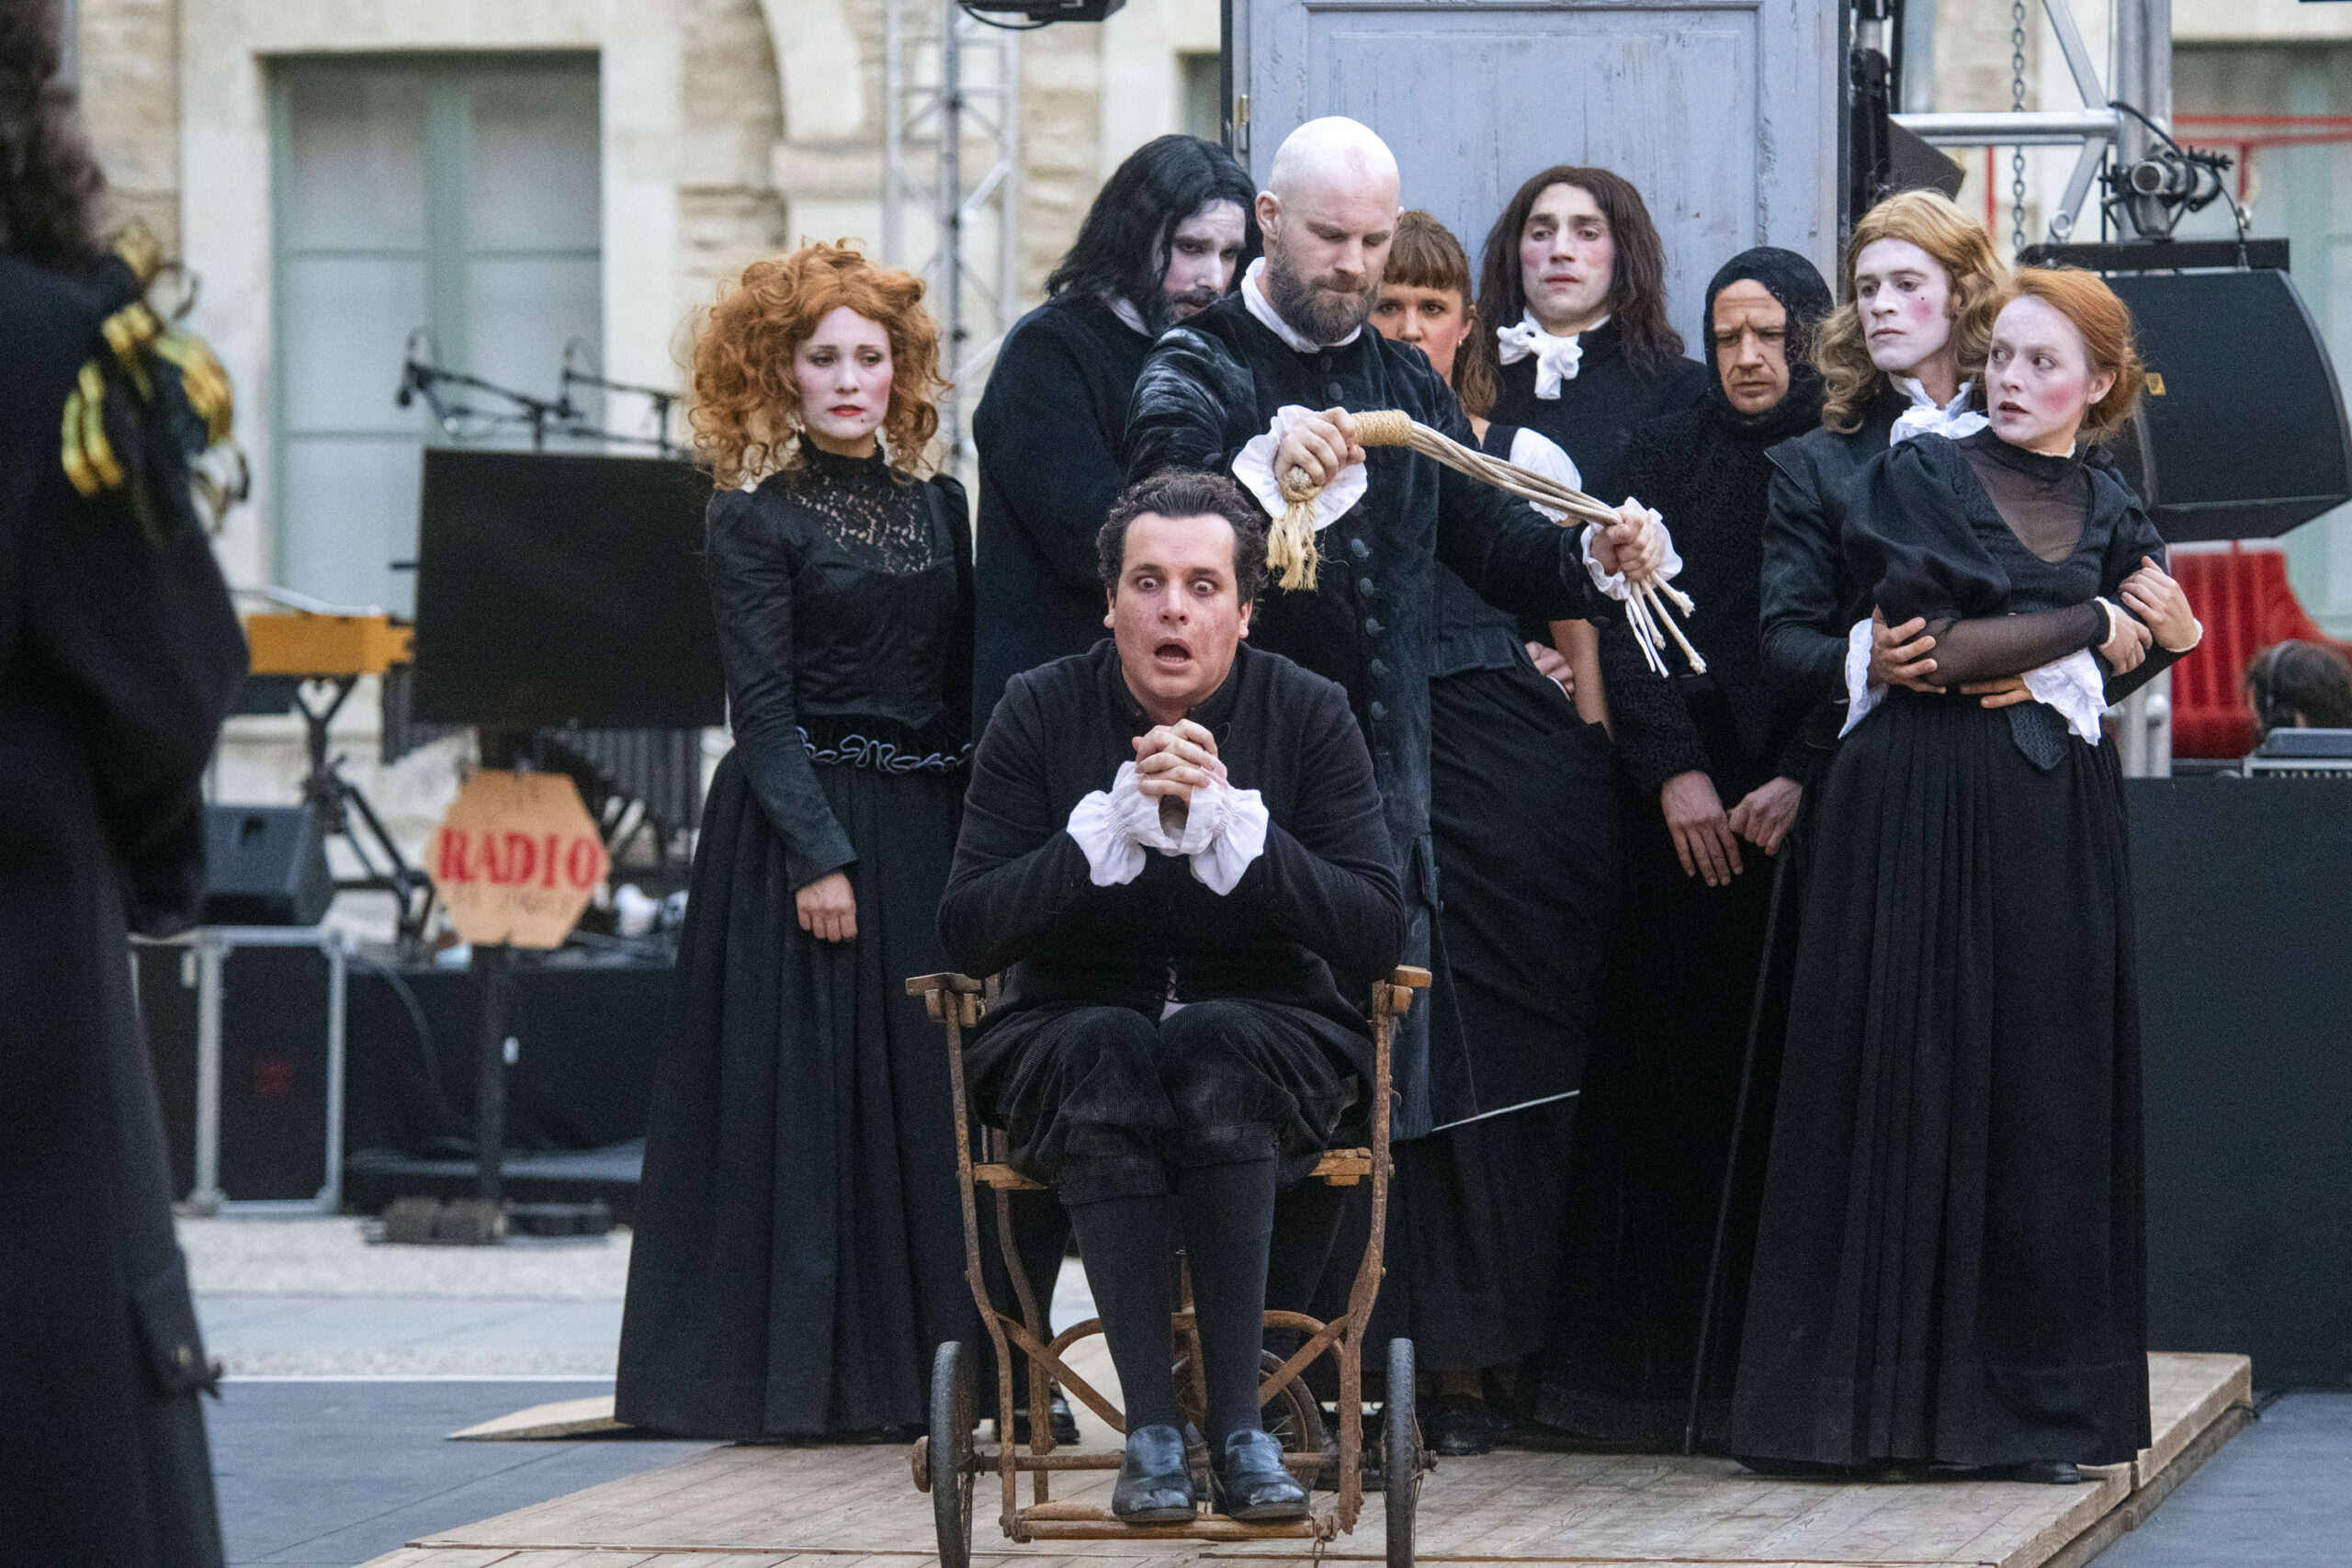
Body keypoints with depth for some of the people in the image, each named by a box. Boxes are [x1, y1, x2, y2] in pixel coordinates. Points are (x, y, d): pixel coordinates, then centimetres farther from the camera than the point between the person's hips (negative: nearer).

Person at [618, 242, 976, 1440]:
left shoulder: (937, 508, 12)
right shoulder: (754, 519, -3)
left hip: (924, 825, 5)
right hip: (802, 818, -5)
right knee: (804, 1095, -3)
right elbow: (763, 706, -8)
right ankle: (801, 1373, 1)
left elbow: (961, 691, 12)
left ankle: (927, 1361, 10)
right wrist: (815, 854, -15)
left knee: (926, 1093, 5)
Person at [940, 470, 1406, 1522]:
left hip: (1268, 1047, 0)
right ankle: (1151, 1428, -33)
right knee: (1104, 1050, -35)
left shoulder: (1308, 714, -3)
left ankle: (1236, 1419, -33)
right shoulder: (1042, 712, -2)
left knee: (1213, 1046, -35)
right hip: (1071, 1035, 0)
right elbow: (966, 935, -10)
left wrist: (1230, 825, -25)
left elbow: (1379, 937, -12)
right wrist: (1117, 825, -23)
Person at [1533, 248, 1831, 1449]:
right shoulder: (1665, 457, 11)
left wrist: (1801, 780, -13)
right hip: (1683, 801, 1)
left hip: (1809, 807, -1)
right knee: (1678, 1069, -2)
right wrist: (1676, 774, -8)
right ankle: (1659, 1367, 0)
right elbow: (1630, 624, 4)